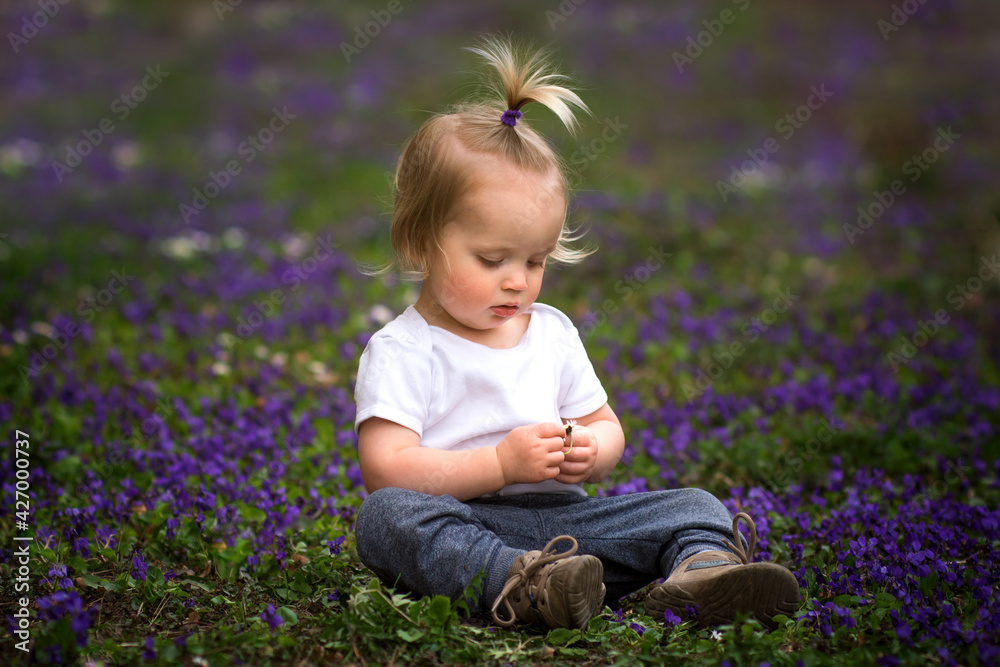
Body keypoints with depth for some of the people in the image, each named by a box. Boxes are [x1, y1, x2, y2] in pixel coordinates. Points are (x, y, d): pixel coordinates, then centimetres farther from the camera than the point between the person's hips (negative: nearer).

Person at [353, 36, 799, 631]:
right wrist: (501, 464, -20)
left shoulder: (554, 332, 15)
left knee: (695, 507, -10)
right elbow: (385, 470, -13)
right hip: (465, 525, -4)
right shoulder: (401, 351, -3)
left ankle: (701, 571, -44)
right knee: (385, 516, -35)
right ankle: (518, 585, -58)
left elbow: (606, 426, 21)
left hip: (560, 514, 5)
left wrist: (592, 453, -4)